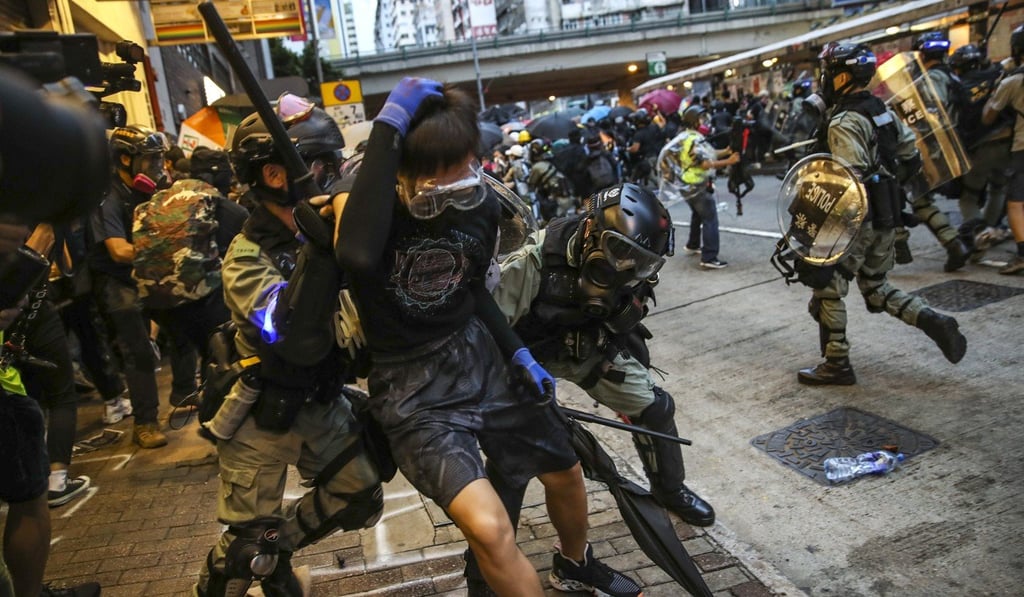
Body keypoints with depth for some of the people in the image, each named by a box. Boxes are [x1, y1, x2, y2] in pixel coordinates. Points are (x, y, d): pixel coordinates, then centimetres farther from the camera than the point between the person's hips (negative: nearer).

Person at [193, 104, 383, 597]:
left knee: (361, 501, 12)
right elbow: (300, 341, -38)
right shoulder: (247, 256, -20)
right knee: (247, 545, 5)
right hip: (264, 416, -5)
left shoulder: (325, 231, -4)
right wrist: (317, 246, -43)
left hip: (322, 403, 5)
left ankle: (277, 547, 34)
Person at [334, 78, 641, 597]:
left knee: (566, 474, 18)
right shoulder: (365, 200, -20)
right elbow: (357, 255, -46)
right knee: (490, 529, -23)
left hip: (479, 358, 5)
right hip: (411, 386, -5)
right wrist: (387, 128, -40)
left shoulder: (482, 204, -6)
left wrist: (518, 353, 2)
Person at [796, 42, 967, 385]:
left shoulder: (844, 123, -18)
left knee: (828, 290, 3)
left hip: (857, 218, -9)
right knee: (875, 287, 20)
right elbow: (911, 157, 17)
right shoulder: (882, 110, 10)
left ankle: (836, 366, 8)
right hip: (886, 215, 9)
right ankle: (934, 322, 5)